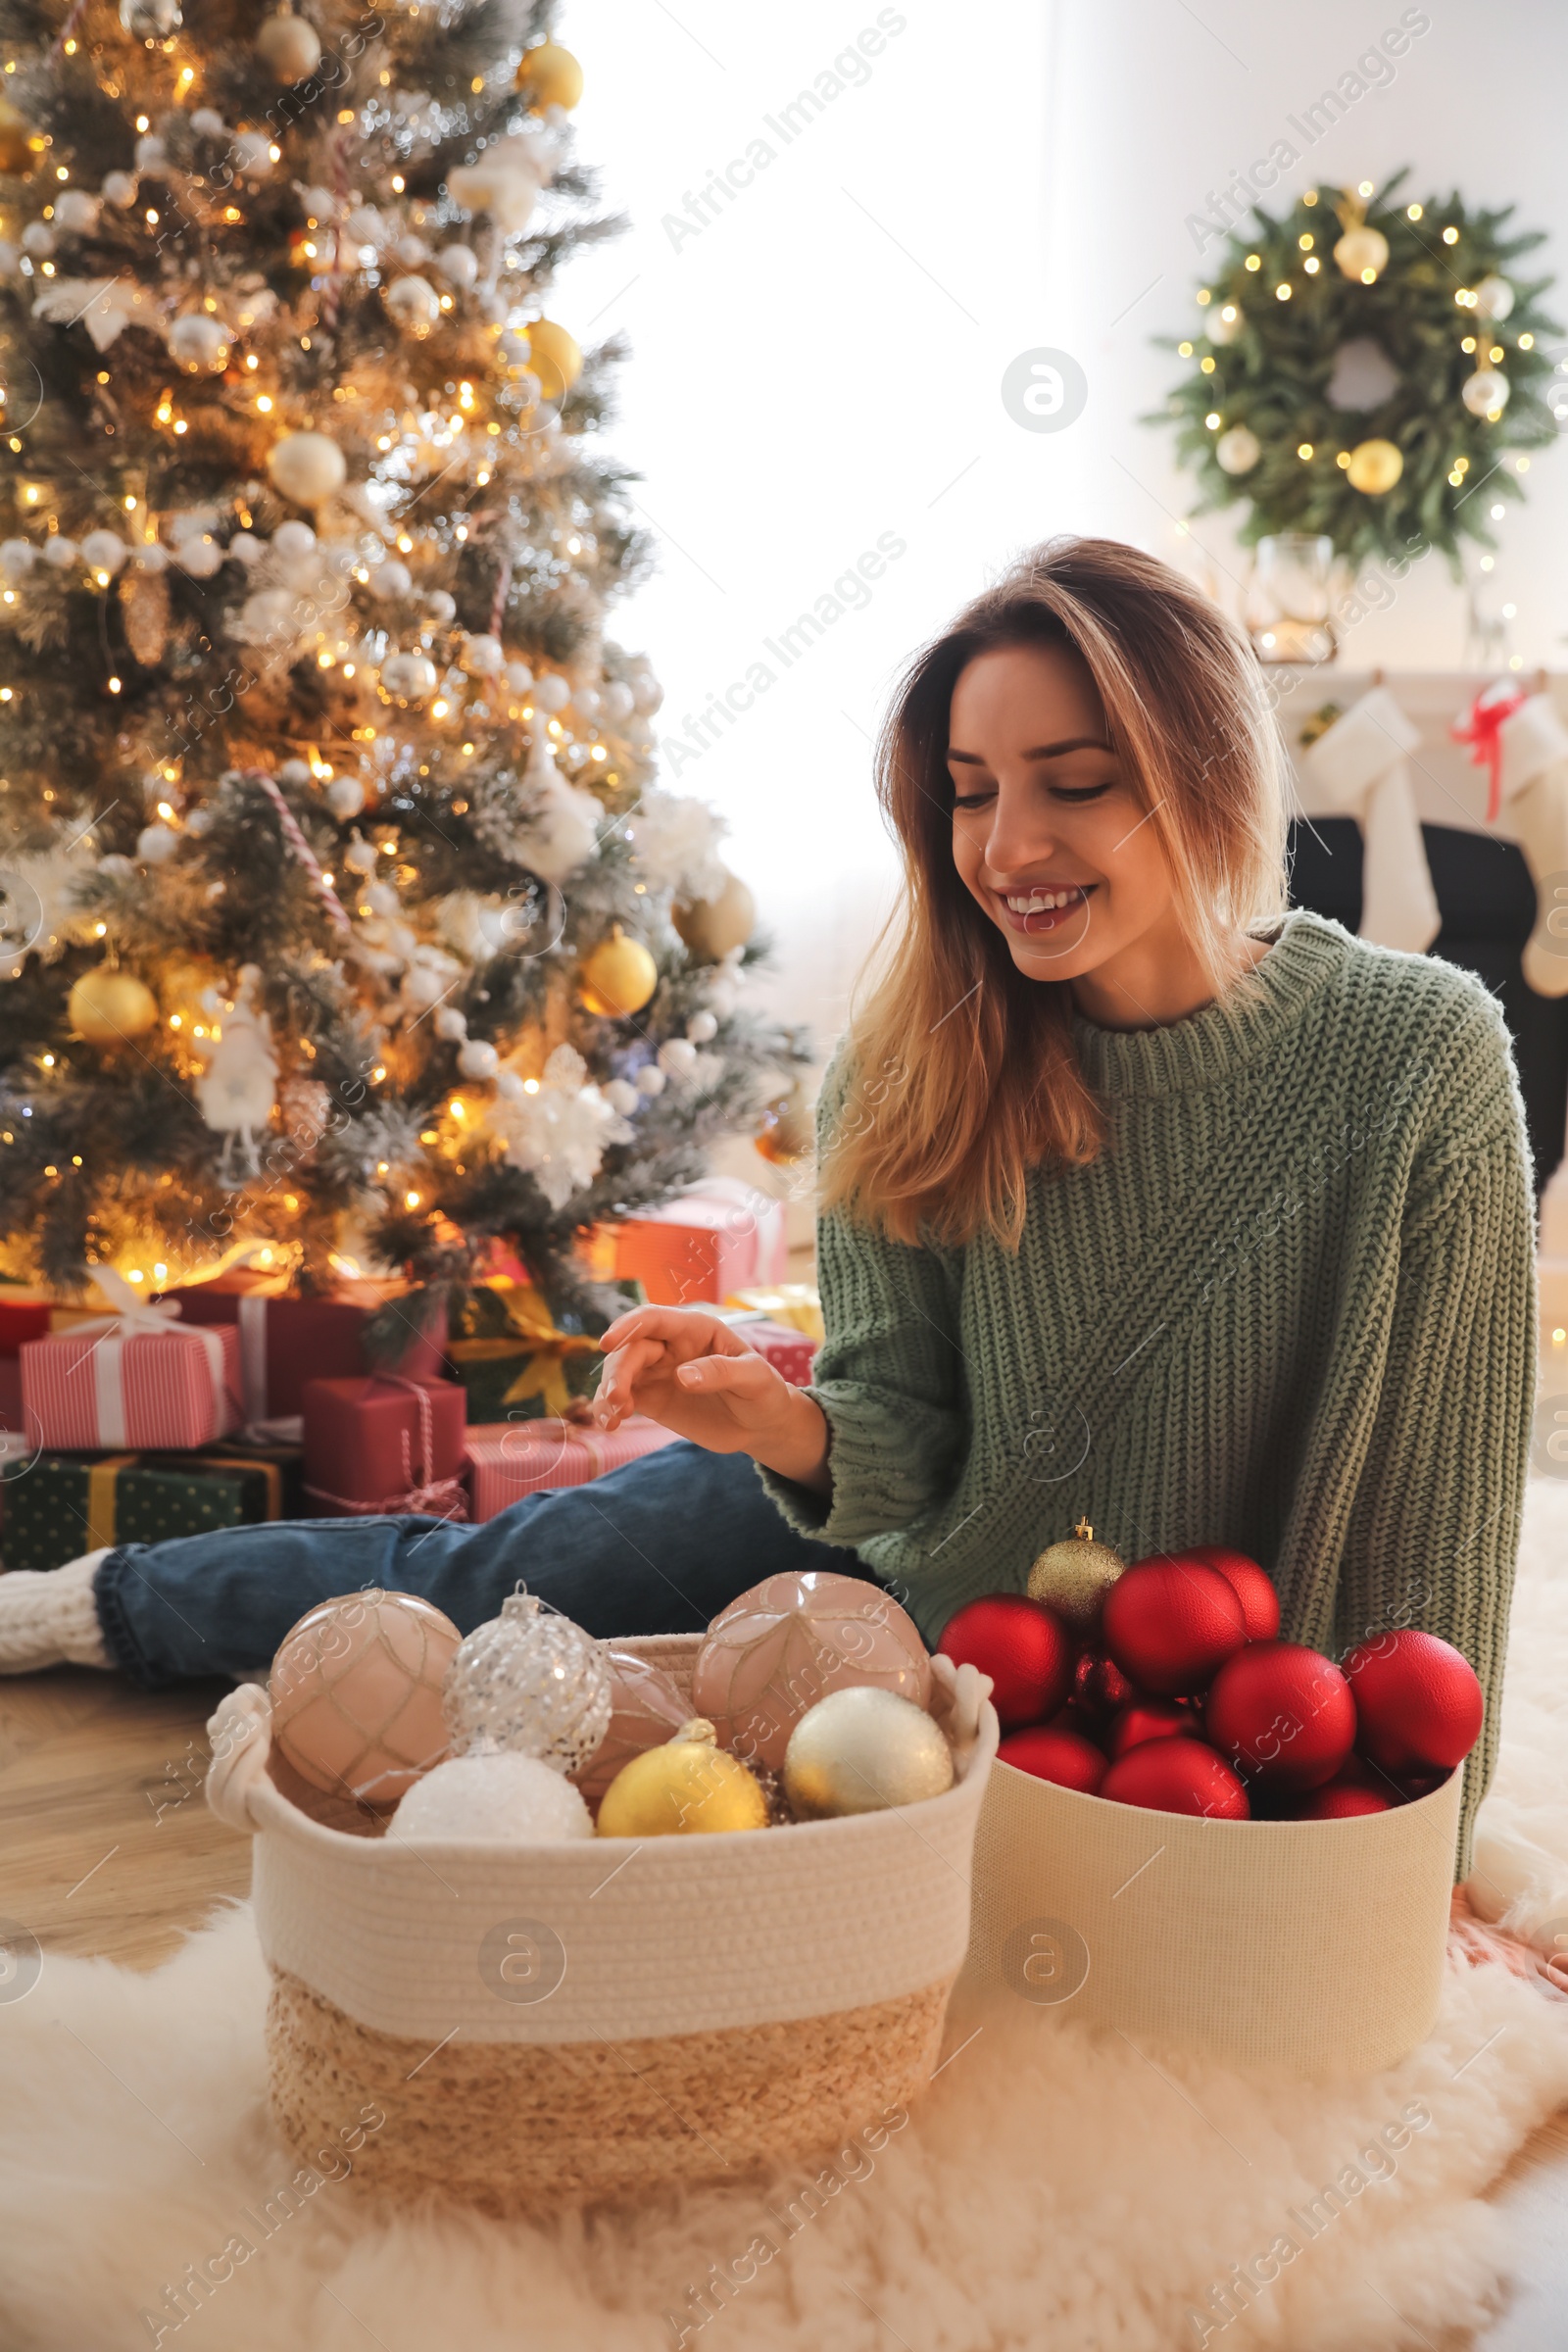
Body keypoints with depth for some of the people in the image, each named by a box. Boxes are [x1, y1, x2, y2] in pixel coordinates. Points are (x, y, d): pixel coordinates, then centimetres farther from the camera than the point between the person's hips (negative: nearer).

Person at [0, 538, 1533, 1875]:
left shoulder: (1421, 1063, -26)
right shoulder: (913, 1065, -19)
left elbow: (1436, 1520, -18)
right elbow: (904, 1441, -12)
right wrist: (802, 1435, -35)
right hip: (927, 1568, 2)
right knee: (492, 1583, 2)